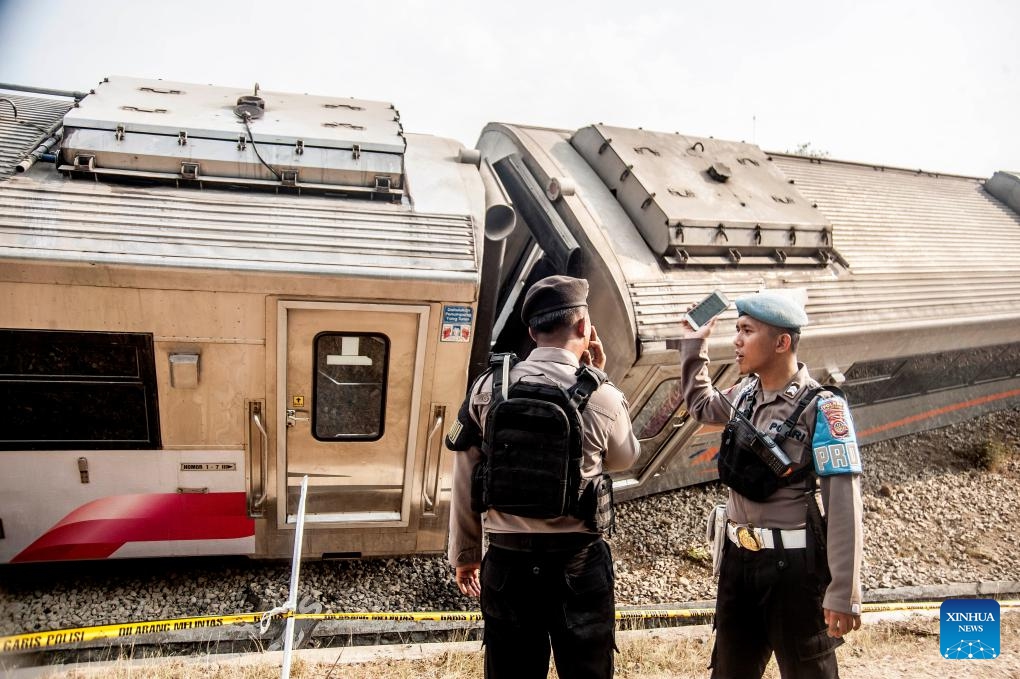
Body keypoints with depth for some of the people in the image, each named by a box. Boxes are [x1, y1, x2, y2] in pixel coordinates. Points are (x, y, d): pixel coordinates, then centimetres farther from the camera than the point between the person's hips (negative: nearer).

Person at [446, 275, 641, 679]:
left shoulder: (488, 389, -6)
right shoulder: (602, 397, -12)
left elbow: (465, 482, 0)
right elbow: (624, 459, 10)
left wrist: (464, 554, 14)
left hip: (507, 562, 2)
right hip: (578, 564, -2)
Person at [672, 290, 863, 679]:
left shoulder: (820, 407, -17)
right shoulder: (746, 392, 3)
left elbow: (843, 504, -19)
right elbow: (700, 405, 26)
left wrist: (843, 593, -21)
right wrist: (693, 344, 20)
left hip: (794, 564, -7)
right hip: (738, 556, 7)